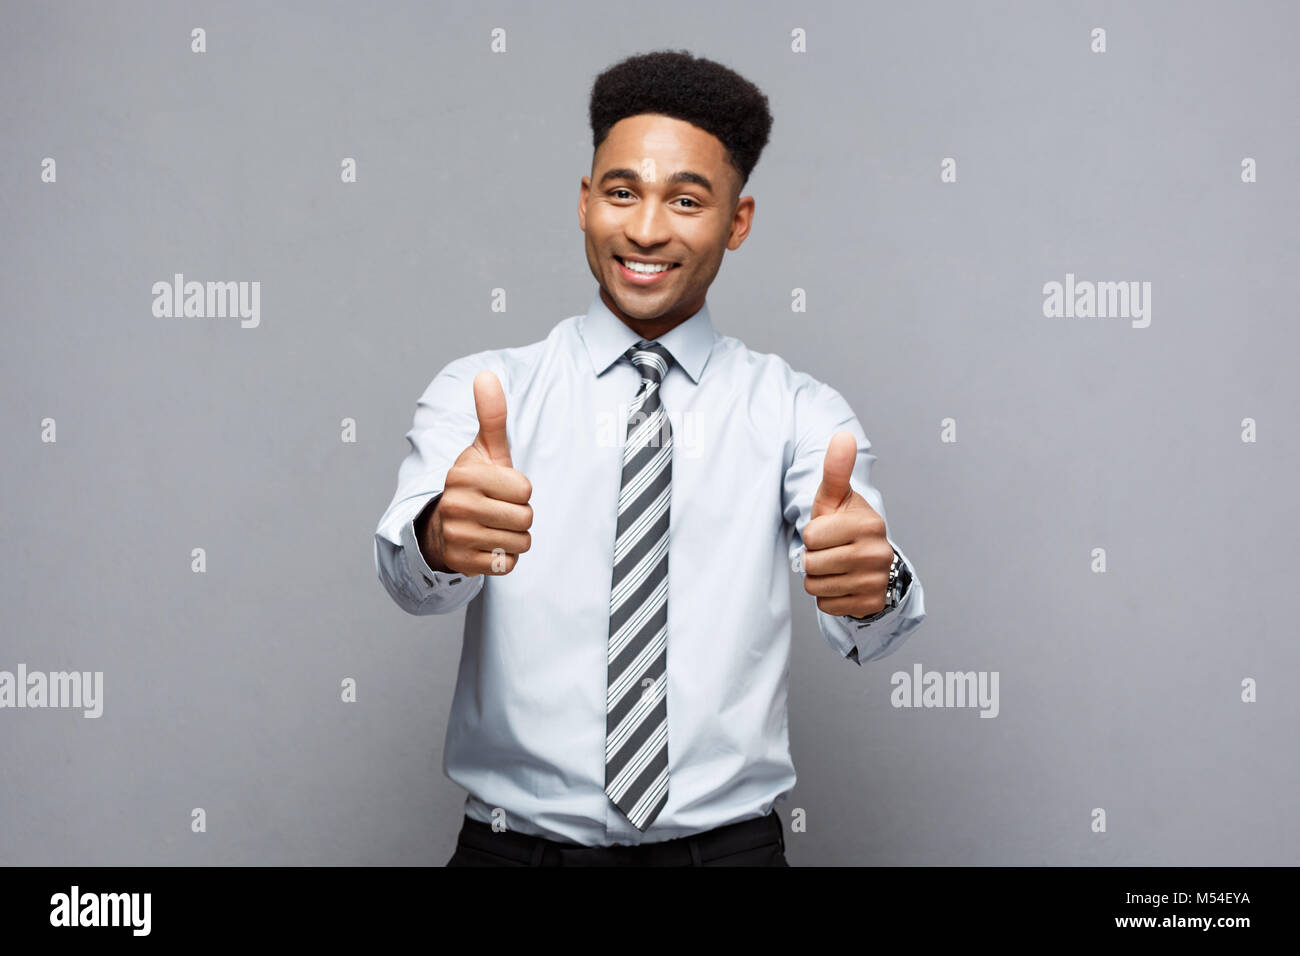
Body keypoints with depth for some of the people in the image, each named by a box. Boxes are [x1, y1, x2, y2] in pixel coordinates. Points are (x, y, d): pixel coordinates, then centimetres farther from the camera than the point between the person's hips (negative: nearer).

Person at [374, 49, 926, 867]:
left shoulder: (797, 411, -3)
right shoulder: (476, 393, -3)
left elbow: (864, 632, -17)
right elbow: (410, 576, -20)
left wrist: (874, 583, -40)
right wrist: (440, 538, -43)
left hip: (728, 843, 1)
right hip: (515, 841, 0)